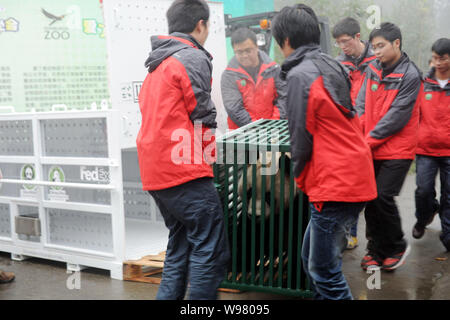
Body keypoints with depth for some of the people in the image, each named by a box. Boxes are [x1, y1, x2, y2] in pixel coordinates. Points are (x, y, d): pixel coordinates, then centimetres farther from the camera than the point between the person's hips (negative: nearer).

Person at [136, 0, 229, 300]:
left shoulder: (158, 63, 20)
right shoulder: (194, 58, -8)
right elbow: (203, 115, -10)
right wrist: (210, 149, 8)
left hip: (156, 172, 10)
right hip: (185, 173, -10)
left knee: (180, 247, 18)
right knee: (212, 252, -4)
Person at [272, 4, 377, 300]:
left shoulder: (300, 74, -13)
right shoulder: (332, 66, 13)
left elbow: (301, 138, -10)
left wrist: (300, 177, 8)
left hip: (334, 185, -9)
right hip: (356, 176, 9)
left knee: (325, 273, -1)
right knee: (313, 259, 18)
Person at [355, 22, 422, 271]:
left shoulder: (410, 75, -10)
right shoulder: (373, 69, 8)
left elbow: (397, 116, -15)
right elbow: (362, 105, 6)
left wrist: (369, 140, -15)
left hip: (397, 150, -5)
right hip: (371, 149, 5)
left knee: (382, 197, -9)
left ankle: (397, 247, 14)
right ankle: (376, 249, 23)